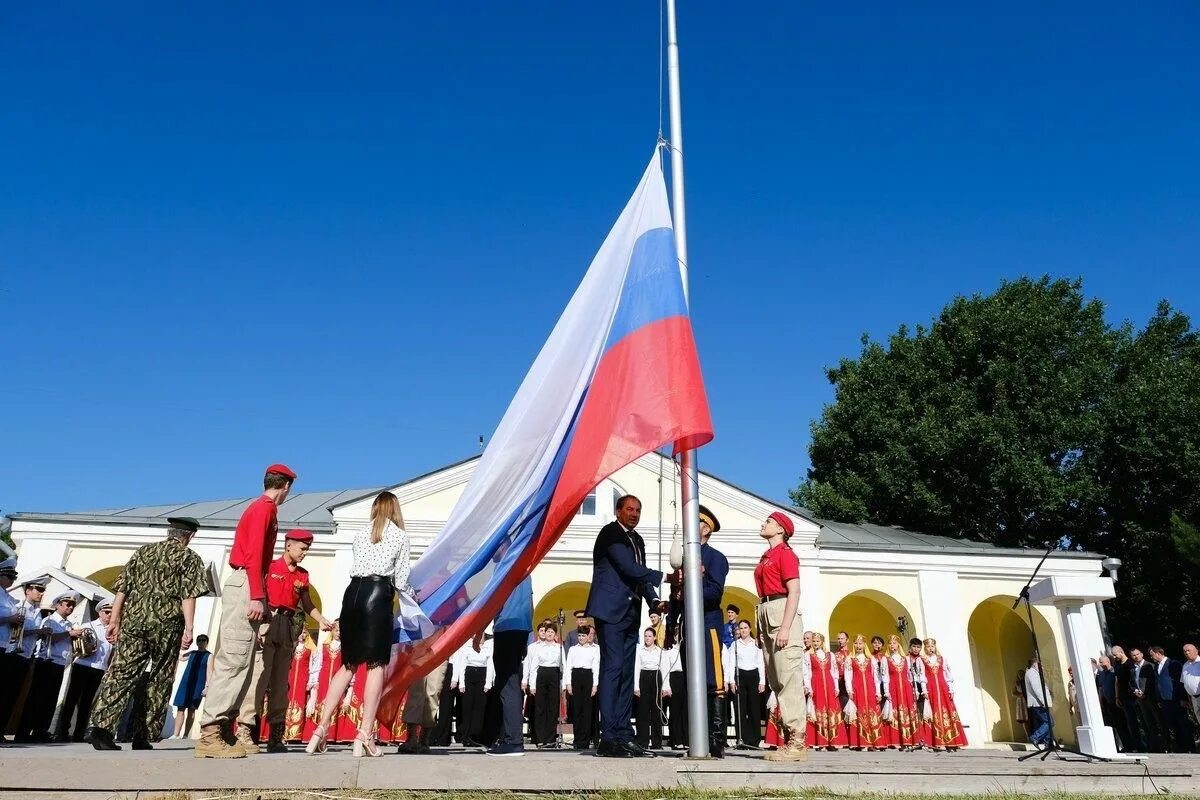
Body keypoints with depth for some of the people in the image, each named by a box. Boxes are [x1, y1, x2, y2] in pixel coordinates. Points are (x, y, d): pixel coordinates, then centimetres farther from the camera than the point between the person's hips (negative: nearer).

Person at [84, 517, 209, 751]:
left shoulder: (142, 552, 17)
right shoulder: (189, 558, 4)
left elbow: (122, 590, 13)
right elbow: (188, 596, -7)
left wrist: (114, 620, 14)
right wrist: (188, 628, -10)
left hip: (133, 620, 3)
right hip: (167, 625, -3)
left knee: (120, 673, -2)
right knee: (158, 681, 7)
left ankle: (99, 725, -19)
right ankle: (141, 736, 9)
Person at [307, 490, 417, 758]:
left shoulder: (361, 533, 19)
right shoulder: (400, 535, 9)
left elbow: (355, 566, 16)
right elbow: (401, 581, 8)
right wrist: (412, 595, 29)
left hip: (353, 592, 5)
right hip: (378, 595, -4)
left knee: (348, 664, 13)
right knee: (376, 664, -3)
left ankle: (322, 728, 9)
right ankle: (364, 736, -7)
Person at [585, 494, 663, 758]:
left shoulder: (637, 540, 17)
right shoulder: (610, 533, -8)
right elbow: (629, 568, -17)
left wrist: (654, 599, 2)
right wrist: (662, 576, -15)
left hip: (631, 612, 8)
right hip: (611, 610, -8)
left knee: (626, 673, 8)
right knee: (612, 668, -11)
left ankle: (624, 735, 12)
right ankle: (608, 739, -10)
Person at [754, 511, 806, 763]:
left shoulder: (785, 553, -5)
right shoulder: (767, 556, 21)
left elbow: (794, 591, -13)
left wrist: (785, 627, -21)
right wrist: (762, 629, 16)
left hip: (781, 611, -10)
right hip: (766, 613, 10)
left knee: (788, 678, -10)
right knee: (776, 681, 9)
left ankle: (797, 743, -9)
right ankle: (790, 740, 13)